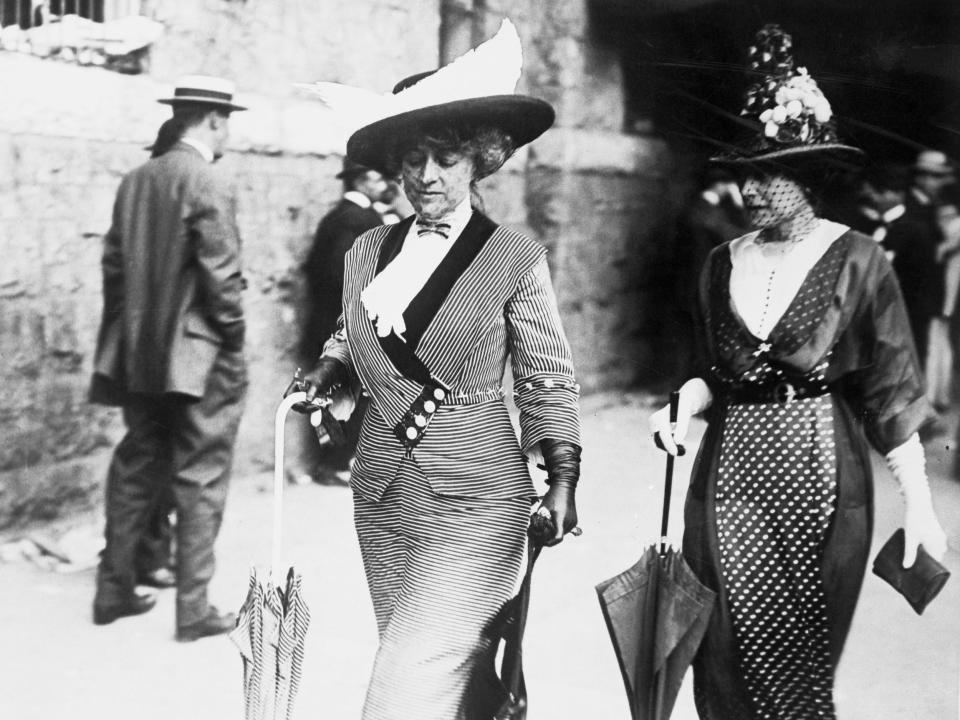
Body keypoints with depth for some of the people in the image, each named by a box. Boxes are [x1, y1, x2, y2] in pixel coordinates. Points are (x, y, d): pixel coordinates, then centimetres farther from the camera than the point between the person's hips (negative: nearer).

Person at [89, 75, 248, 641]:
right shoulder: (208, 185, -14)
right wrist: (235, 342, -6)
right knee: (201, 479, 2)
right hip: (198, 357, -7)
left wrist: (127, 334, 16)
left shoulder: (135, 181, 7)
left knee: (136, 470, 17)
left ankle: (115, 591, 24)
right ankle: (193, 609, 8)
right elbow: (221, 278, -17)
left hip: (138, 355, 7)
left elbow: (114, 265, 10)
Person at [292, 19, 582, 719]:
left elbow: (548, 380, 0)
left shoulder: (516, 259, -6)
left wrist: (562, 479, -5)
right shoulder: (368, 250, 6)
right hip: (383, 495, 5)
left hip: (474, 502, -5)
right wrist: (327, 371, 2)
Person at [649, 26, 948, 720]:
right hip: (729, 477, 4)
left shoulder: (856, 260, -5)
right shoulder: (725, 263, 8)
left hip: (820, 479, -4)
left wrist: (920, 504, -7)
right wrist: (685, 403, -2)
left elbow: (892, 389, -4)